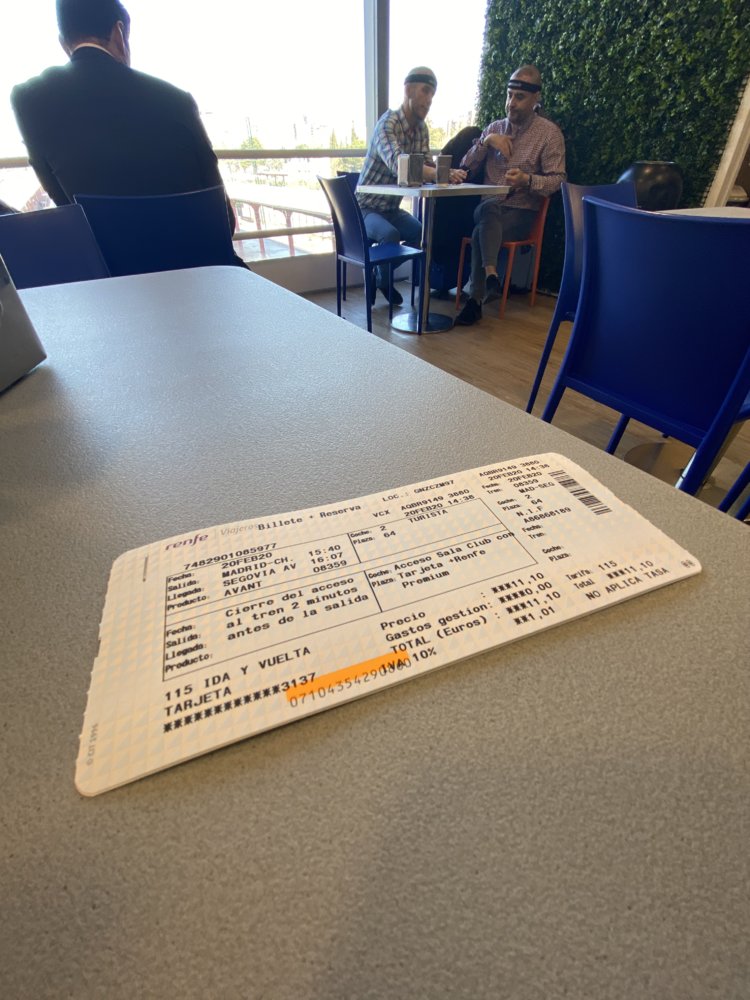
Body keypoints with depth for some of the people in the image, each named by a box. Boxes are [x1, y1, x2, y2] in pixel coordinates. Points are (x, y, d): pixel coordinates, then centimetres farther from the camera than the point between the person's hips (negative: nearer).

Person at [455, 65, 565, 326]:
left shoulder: (550, 132, 3)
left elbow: (558, 180, -4)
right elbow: (465, 167, 13)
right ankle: (491, 275, -40)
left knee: (481, 232, -33)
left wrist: (528, 180, -21)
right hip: (488, 207, 4)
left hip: (522, 212, -3)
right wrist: (486, 141, -3)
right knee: (489, 208, -33)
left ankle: (476, 300, -33)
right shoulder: (494, 127, 18)